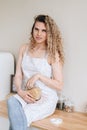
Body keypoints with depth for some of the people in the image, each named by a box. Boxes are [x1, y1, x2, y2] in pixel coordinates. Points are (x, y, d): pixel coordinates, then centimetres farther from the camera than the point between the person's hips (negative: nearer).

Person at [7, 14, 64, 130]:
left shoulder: (53, 54, -5)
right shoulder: (24, 49, 8)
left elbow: (59, 85, -4)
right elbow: (18, 75, 6)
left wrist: (39, 76, -14)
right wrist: (20, 91, -13)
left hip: (46, 98, -4)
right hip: (26, 94, 4)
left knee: (17, 118, -29)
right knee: (11, 102, -31)